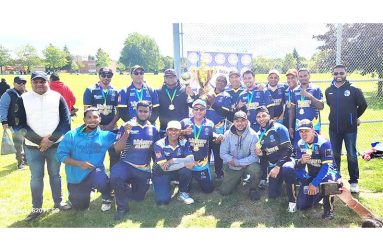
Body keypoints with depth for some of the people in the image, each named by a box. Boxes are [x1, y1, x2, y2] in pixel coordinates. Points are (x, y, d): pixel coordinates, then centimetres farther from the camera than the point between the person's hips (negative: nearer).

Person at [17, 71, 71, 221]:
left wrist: (51, 139, -13)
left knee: (55, 175, 14)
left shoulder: (57, 97, -1)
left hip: (55, 145, 0)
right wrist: (39, 140, -13)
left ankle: (58, 202, 30)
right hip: (33, 147, 0)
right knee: (36, 178, 8)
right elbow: (21, 124, -4)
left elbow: (66, 121, -4)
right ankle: (37, 208, 22)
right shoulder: (23, 99, -1)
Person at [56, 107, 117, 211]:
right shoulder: (72, 135, -8)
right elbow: (61, 154, -11)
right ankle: (85, 190, 48)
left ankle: (107, 199, -2)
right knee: (80, 207, 13)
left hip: (95, 172, -2)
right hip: (76, 177, 2)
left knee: (100, 180, -38)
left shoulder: (105, 135, -8)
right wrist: (79, 163, -23)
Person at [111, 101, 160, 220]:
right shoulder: (126, 126, -6)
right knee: (115, 177, -34)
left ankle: (130, 185, 41)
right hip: (126, 164, -3)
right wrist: (126, 133, -26)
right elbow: (117, 149, -14)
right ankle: (122, 207, -10)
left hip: (144, 169, 3)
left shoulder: (153, 130, 5)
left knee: (138, 197, 7)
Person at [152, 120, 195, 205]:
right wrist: (185, 162, -26)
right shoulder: (159, 144, -19)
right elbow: (164, 168, -25)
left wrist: (173, 160, -30)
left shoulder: (184, 143, -9)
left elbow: (191, 161, -22)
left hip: (178, 172, 3)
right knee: (162, 200, -22)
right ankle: (167, 187, 13)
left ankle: (183, 193, -4)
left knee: (186, 170, -31)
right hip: (162, 174, -2)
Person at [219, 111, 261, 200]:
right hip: (231, 167, 2)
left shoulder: (253, 135, -18)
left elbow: (255, 156, -20)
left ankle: (253, 189, -2)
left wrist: (238, 162, -24)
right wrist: (231, 160, -26)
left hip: (247, 165, -2)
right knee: (224, 191, -1)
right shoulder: (227, 134, -11)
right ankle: (237, 179, 32)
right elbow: (223, 153, -8)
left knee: (255, 168, -35)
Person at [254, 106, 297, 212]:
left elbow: (288, 149, -18)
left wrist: (278, 166, -26)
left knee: (288, 169, -42)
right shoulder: (260, 134, 7)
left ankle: (292, 200, -23)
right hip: (272, 165, 5)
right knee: (272, 195, -5)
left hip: (285, 160, -5)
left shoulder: (279, 128, -11)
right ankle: (280, 181, 30)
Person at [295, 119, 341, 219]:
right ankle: (318, 193, 27)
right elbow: (298, 167, -3)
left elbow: (327, 166, -28)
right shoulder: (300, 144, -5)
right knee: (302, 206, -2)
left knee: (327, 178, -42)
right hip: (311, 175, 5)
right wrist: (301, 161, -27)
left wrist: (314, 183, -33)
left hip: (325, 173, -5)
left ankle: (328, 208, -19)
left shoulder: (323, 143, -22)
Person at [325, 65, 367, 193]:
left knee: (352, 156, 4)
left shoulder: (354, 89, -8)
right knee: (335, 155, 12)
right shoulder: (329, 91, 2)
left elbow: (363, 105, 3)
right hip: (334, 128, 3)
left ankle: (353, 182, 16)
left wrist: (354, 117, 13)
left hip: (350, 128, -3)